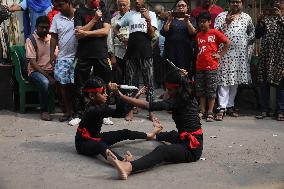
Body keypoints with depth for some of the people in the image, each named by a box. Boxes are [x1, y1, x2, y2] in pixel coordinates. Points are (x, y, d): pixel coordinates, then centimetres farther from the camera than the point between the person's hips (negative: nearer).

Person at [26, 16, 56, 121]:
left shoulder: (51, 39, 11)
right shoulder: (31, 40, -5)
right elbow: (32, 62, -12)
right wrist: (47, 75, -20)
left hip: (51, 70, 4)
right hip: (36, 71, -4)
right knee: (45, 83, -37)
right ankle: (44, 111, -19)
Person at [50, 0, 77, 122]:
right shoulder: (57, 18, 7)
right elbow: (54, 37, 8)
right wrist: (52, 54, -1)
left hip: (77, 57, -3)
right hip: (62, 58, 3)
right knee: (64, 84, 5)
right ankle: (68, 111, 17)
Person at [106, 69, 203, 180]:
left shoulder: (177, 102, -19)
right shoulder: (190, 98, 7)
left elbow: (147, 105, -27)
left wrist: (121, 96, -27)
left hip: (191, 149, -11)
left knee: (162, 150, -38)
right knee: (172, 135, 41)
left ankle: (128, 168, -65)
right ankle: (154, 136, 77)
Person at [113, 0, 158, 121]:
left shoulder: (151, 14, 7)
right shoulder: (129, 15, 12)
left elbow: (152, 35, -2)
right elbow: (116, 28, 19)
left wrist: (148, 19, -15)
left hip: (146, 53, -2)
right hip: (131, 52, 2)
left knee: (149, 82, 0)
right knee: (130, 81, 4)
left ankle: (150, 111, 7)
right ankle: (130, 110, 11)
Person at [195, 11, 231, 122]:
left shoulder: (215, 33, -3)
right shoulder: (198, 35, 12)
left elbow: (227, 42, -2)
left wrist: (220, 55, -4)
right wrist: (196, 59, 12)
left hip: (211, 67, -5)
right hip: (199, 67, 5)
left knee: (211, 91, 0)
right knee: (200, 91, 10)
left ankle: (210, 112, 6)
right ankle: (202, 111, 19)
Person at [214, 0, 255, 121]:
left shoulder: (246, 17, 13)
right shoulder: (221, 16, 3)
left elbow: (252, 32, 25)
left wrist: (247, 41, 9)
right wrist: (226, 22, -15)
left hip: (241, 54, 4)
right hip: (226, 52, -4)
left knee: (235, 81, 9)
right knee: (224, 80, -8)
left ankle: (230, 106, 18)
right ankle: (222, 108, -8)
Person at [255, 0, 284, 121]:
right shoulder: (267, 19, 13)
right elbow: (257, 35, 10)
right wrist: (259, 23, -5)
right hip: (266, 56, 2)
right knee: (264, 83, 3)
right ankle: (264, 110, 12)